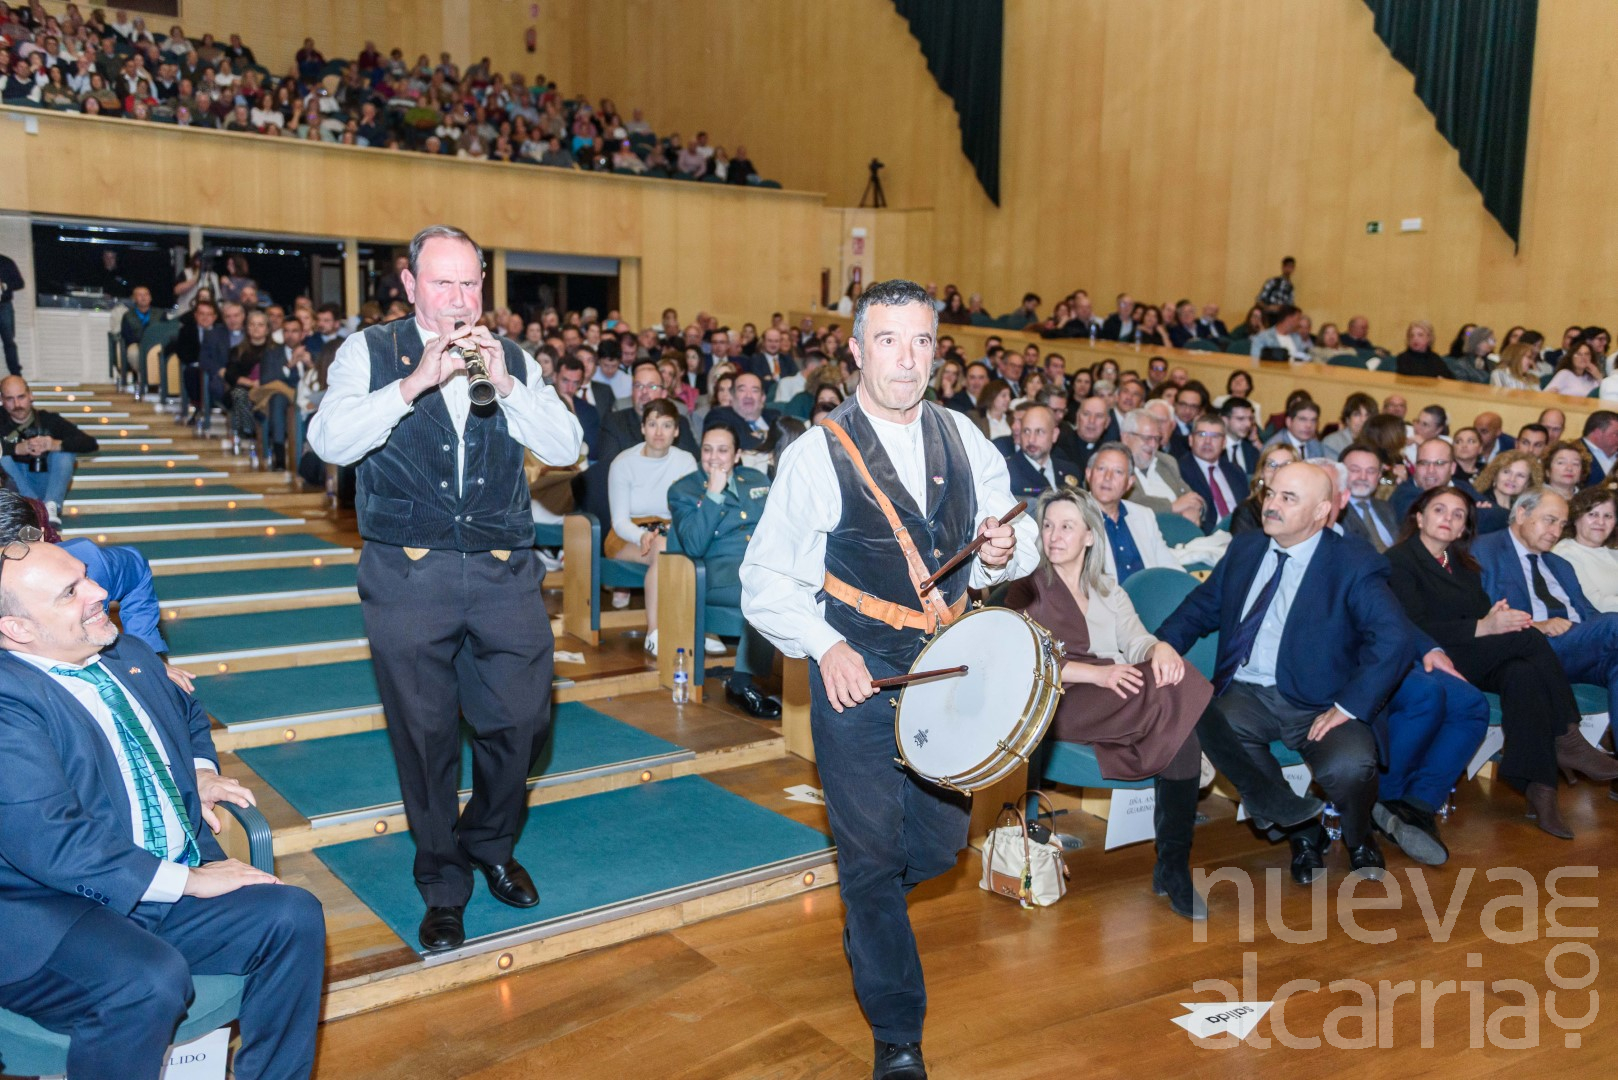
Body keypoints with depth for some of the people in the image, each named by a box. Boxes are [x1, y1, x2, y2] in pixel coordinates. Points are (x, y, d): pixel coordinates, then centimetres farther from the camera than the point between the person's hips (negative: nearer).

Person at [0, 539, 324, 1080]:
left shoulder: (126, 656, 12)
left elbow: (187, 711, 33)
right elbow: (50, 841, -24)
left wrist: (199, 769, 11)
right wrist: (185, 881, -19)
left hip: (175, 888, 8)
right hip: (51, 913, -8)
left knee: (295, 916, -11)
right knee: (152, 980, -34)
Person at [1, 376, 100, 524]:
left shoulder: (48, 420, -2)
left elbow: (91, 443, -11)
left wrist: (56, 445, -28)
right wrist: (19, 448, -34)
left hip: (49, 484, 0)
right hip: (17, 489, 0)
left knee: (65, 448, -19)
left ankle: (52, 506, -37)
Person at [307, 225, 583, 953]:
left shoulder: (510, 357, 10)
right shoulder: (371, 352, 3)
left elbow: (566, 448, -2)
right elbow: (329, 441, -14)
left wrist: (505, 384, -15)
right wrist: (414, 382, -22)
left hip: (504, 572, 2)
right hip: (408, 577, -2)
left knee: (521, 720, 5)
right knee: (425, 735, 8)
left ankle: (490, 844, 35)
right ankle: (443, 885, 28)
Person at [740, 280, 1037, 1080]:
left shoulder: (963, 439, 4)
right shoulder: (817, 454, -8)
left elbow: (1015, 540, 10)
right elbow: (764, 579, -7)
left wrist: (1004, 551, -14)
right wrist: (825, 647, -22)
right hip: (855, 672, -4)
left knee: (940, 840, 14)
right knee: (872, 852, 4)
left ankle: (865, 911, 49)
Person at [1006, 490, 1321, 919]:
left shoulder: (1108, 592, 23)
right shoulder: (1027, 589, 9)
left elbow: (1135, 640, 5)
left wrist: (1160, 648, -21)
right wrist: (1096, 673, -20)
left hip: (1114, 698, 5)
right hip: (1058, 704, -5)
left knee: (1184, 734, -28)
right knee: (1177, 690, -27)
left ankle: (1173, 869, -25)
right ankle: (1260, 794, -16)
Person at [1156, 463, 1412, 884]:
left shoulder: (1354, 565, -6)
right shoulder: (1244, 549, 11)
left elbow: (1394, 641, -17)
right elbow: (1199, 610, 17)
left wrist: (1348, 707, -22)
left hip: (1317, 704, -4)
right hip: (1246, 694, 4)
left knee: (1348, 767, -33)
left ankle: (1358, 837, 10)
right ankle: (1303, 833, 0)